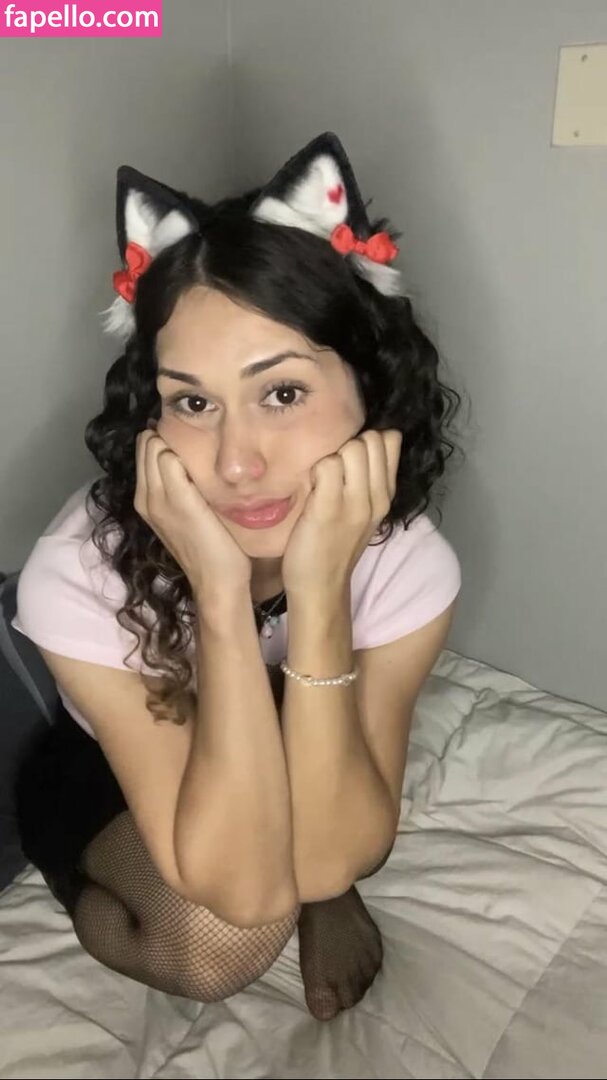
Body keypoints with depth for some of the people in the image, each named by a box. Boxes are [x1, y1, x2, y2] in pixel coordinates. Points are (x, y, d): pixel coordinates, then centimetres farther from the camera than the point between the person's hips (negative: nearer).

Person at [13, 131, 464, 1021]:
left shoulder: (408, 561, -29)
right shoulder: (80, 572, -36)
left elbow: (326, 860, -32)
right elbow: (239, 889, -37)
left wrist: (319, 592, -46)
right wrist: (220, 596, -49)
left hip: (316, 778, 2)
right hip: (104, 792, -1)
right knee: (222, 941, -29)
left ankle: (324, 906, 3)